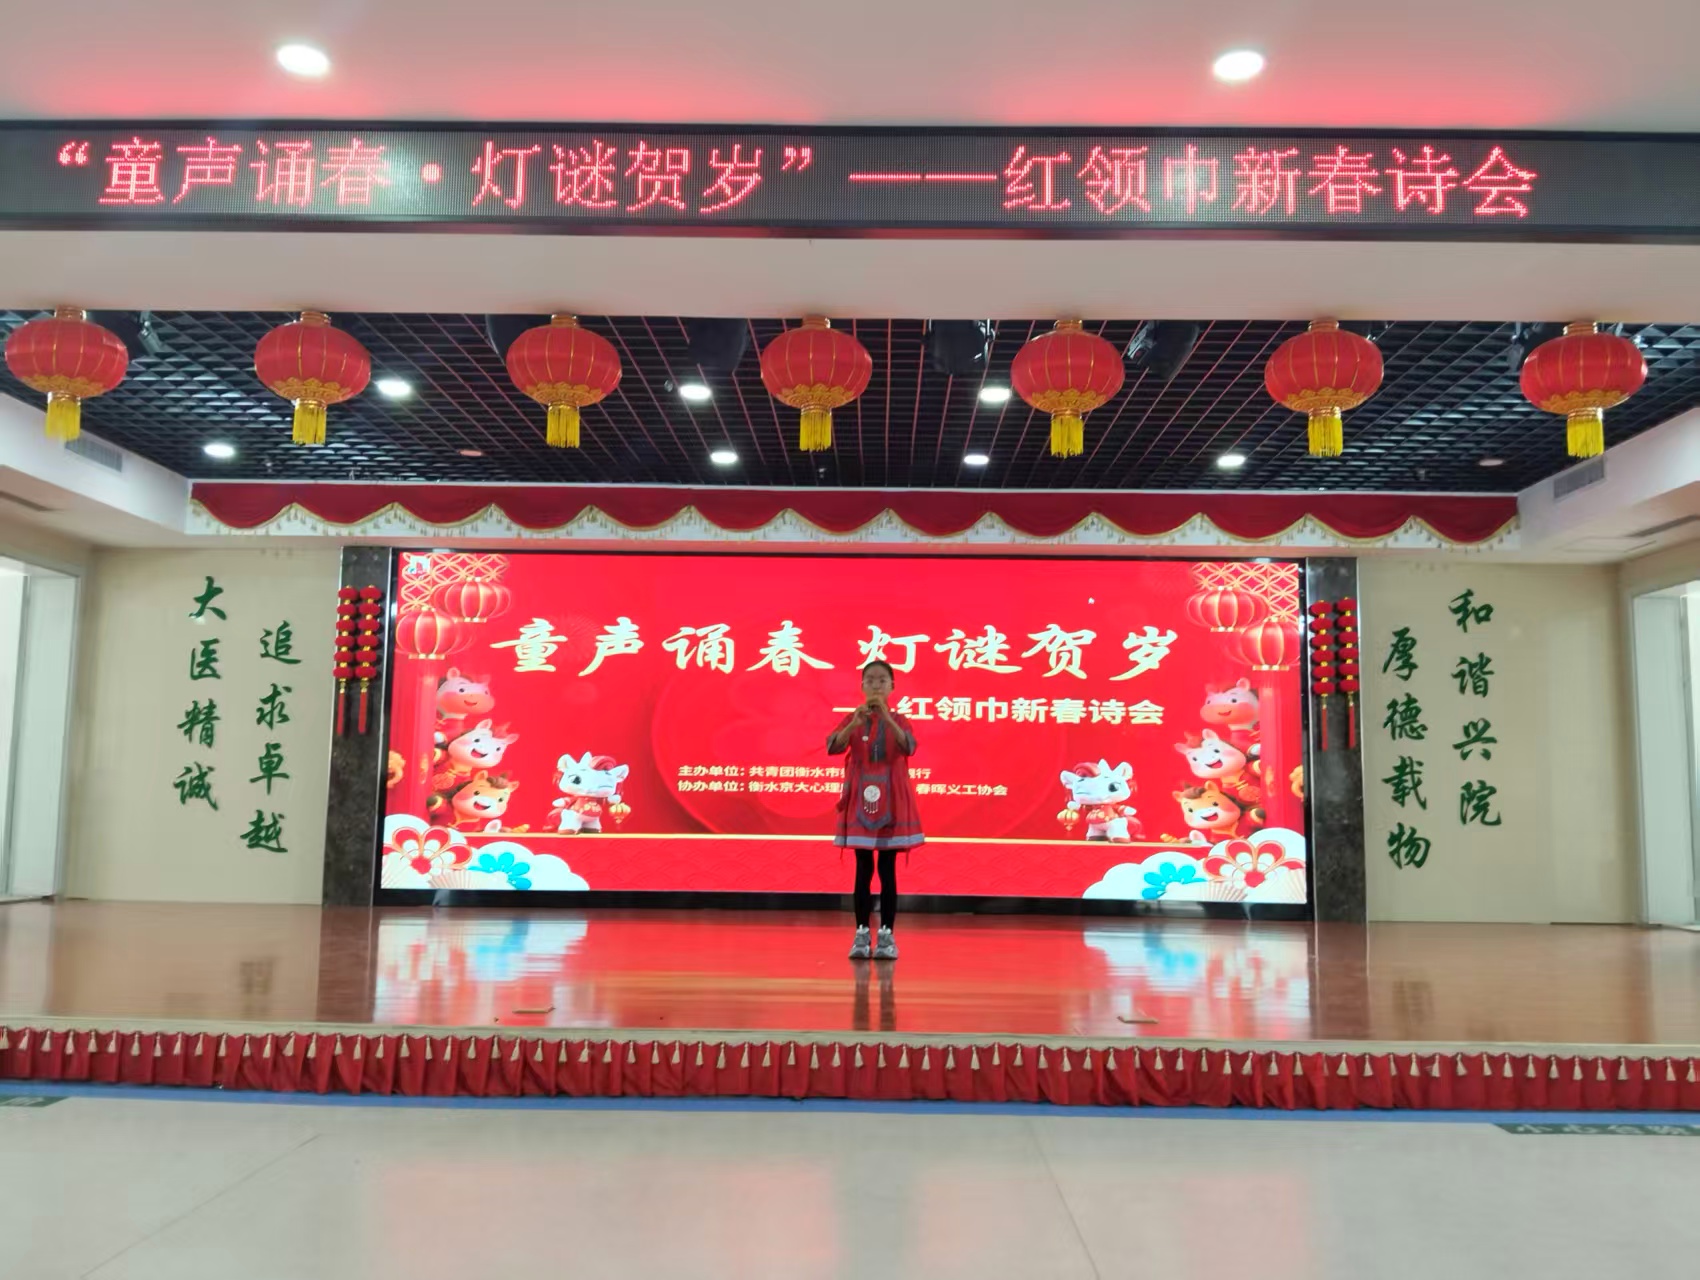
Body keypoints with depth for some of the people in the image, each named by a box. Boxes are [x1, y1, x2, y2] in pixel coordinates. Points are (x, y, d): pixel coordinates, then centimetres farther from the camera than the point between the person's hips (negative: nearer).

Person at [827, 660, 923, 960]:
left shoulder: (899, 721, 1)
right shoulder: (852, 719, 2)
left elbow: (909, 747, -20)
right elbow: (832, 747, -15)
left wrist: (886, 717, -31)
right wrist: (855, 723, -30)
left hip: (891, 803, 0)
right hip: (860, 802, 0)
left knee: (888, 870, 2)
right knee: (863, 870, 2)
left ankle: (886, 935, 6)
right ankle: (861, 935, 7)